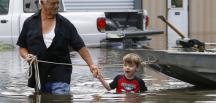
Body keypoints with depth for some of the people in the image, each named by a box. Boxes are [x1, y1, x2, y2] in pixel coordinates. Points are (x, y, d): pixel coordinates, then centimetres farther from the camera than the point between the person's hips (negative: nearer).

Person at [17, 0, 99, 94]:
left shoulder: (65, 24, 3)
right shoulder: (29, 23, 7)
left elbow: (80, 47, 1)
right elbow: (22, 47, 12)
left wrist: (91, 65, -10)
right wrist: (27, 56, -10)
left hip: (60, 77, -2)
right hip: (37, 75, 2)